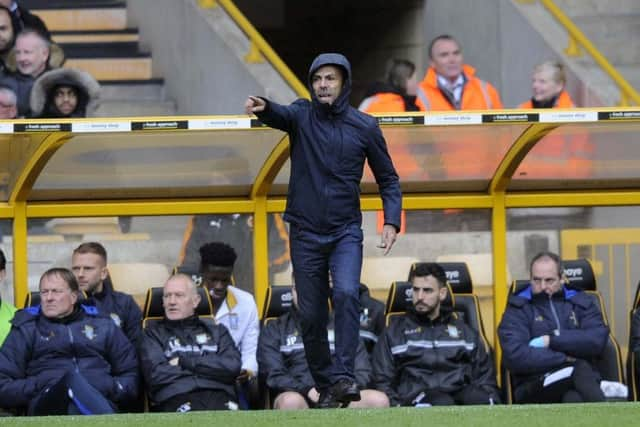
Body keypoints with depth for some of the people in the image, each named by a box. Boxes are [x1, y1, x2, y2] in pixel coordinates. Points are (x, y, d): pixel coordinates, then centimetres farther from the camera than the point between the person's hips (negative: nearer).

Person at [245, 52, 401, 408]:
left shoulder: (365, 126, 2)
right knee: (312, 315, 3)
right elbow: (281, 115, -23)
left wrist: (392, 221, -6)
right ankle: (326, 386, 15)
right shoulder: (302, 116, 1)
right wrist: (262, 108, -47)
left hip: (346, 231, -1)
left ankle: (345, 376, -23)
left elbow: (388, 178, 8)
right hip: (306, 232, 1)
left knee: (346, 293, -24)